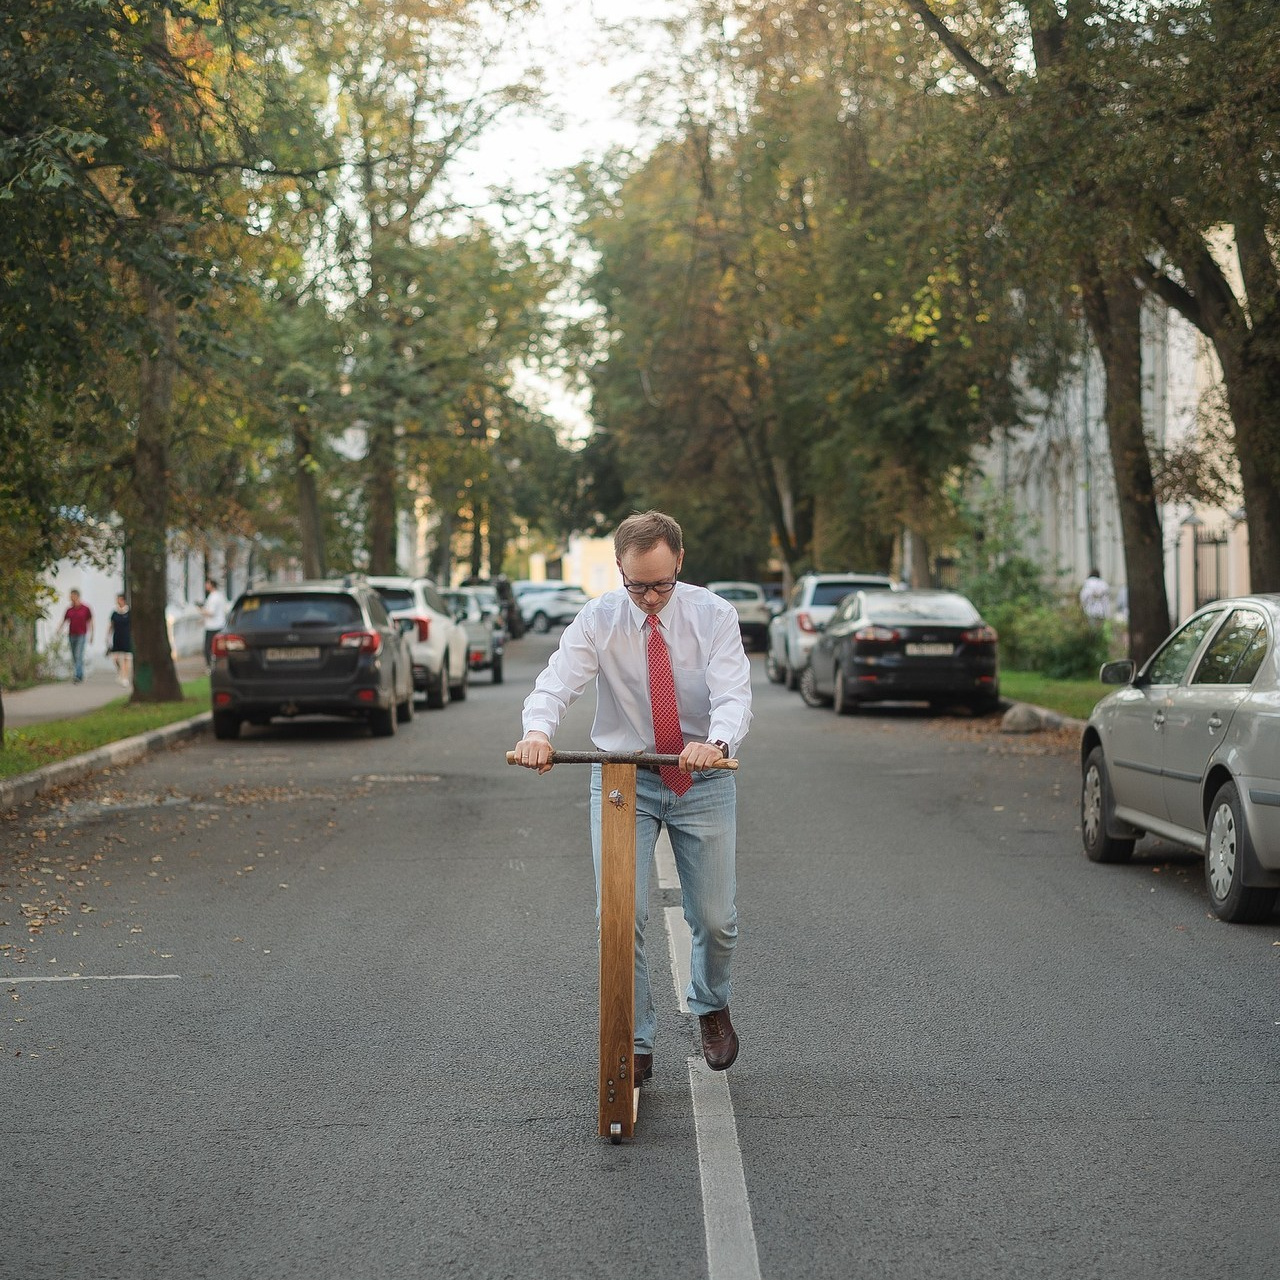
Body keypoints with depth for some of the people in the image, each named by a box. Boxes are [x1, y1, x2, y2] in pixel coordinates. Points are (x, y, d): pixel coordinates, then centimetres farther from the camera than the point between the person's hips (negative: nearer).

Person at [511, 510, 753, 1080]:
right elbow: (558, 680, -23)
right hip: (623, 778, 0)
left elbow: (733, 693, -21)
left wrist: (717, 741, -44)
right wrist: (537, 729, -46)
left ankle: (711, 1007, 37)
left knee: (716, 919, 5)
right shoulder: (598, 620, -8)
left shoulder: (714, 615, -9)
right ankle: (634, 1043, 6)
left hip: (702, 777, 0)